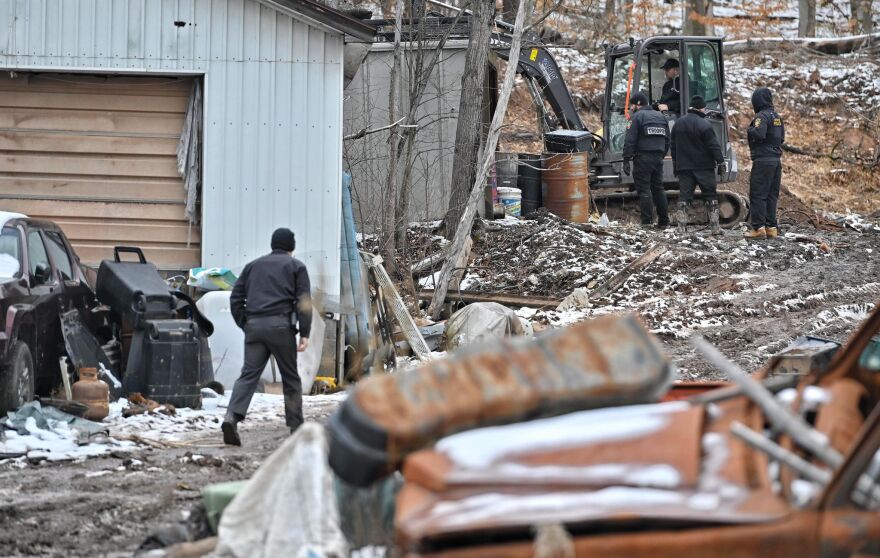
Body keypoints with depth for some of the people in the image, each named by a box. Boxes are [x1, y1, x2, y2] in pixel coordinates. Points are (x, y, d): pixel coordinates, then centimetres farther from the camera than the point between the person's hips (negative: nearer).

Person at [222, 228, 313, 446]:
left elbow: (236, 298, 16)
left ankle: (232, 417, -24)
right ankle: (296, 426, 12)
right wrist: (305, 333, -3)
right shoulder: (296, 266, 10)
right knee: (290, 377, 8)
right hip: (280, 325, -3)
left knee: (248, 375, -3)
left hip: (254, 326, 3)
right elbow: (304, 302, -1)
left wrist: (244, 325, 18)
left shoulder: (253, 266, 21)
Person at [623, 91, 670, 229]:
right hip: (658, 158, 6)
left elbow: (630, 141, -13)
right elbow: (667, 141, 19)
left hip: (643, 158, -6)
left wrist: (626, 160, -12)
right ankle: (664, 221, 14)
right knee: (658, 188, 13)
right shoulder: (660, 117, 16)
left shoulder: (637, 117, -6)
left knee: (644, 189, -5)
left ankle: (647, 221, -12)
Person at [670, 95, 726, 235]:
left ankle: (682, 226, -2)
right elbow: (714, 146, -14)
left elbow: (674, 146, 18)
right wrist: (720, 162, -7)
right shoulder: (704, 125, -13)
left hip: (684, 166, 5)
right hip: (704, 167, -5)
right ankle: (715, 227, -1)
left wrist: (675, 164, 27)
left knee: (684, 195, 5)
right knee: (711, 195, 2)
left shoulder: (678, 124, 9)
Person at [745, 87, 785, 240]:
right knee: (772, 195, 12)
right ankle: (771, 227, 12)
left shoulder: (762, 116, -11)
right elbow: (781, 138, 20)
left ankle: (758, 228, -10)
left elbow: (759, 134, -25)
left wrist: (750, 130, -7)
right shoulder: (777, 117, 15)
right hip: (776, 160, 8)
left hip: (763, 160, -8)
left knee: (757, 195, -6)